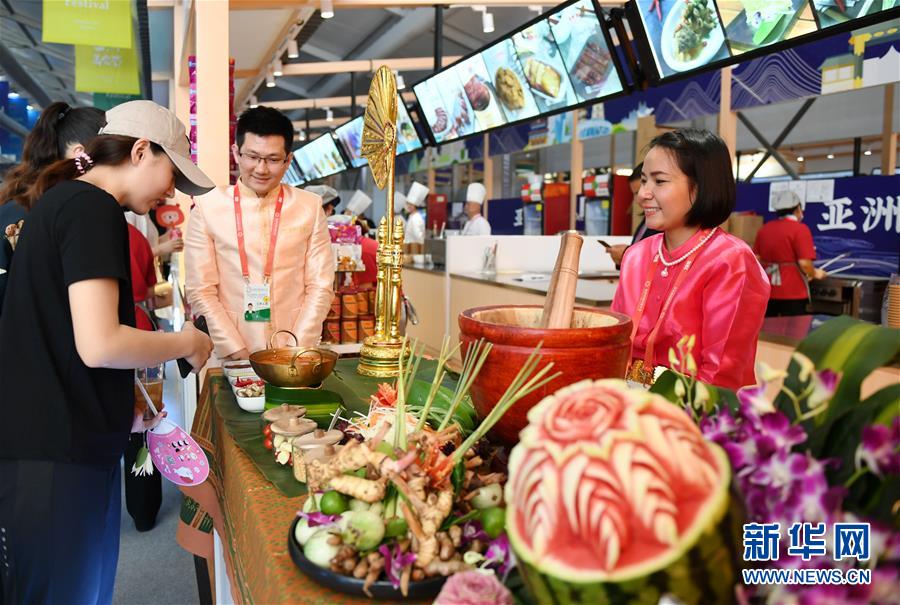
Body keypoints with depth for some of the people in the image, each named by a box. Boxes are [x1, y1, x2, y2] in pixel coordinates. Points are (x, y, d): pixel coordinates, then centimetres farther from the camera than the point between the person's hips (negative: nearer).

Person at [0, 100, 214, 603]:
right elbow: (98, 344, -24)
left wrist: (121, 405, 19)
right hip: (58, 454, -9)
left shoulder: (63, 201, 16)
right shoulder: (94, 209, -15)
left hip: (49, 440, 9)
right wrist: (188, 343, -8)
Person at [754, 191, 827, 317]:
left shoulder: (764, 229, 6)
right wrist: (815, 274, 4)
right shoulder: (800, 229, -10)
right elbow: (804, 263, -16)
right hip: (792, 294, -5)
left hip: (767, 293, 5)